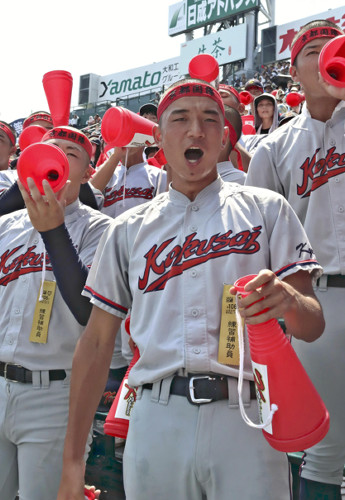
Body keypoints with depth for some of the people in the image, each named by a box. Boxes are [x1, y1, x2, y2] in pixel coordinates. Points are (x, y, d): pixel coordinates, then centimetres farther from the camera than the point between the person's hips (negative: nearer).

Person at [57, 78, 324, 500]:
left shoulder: (267, 209, 8)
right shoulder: (128, 230, 12)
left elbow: (313, 326, 3)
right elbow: (96, 343, 11)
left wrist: (288, 300, -22)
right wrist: (72, 460, 7)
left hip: (246, 419, -1)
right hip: (156, 422, 1)